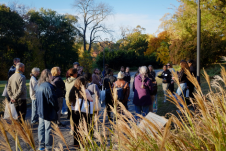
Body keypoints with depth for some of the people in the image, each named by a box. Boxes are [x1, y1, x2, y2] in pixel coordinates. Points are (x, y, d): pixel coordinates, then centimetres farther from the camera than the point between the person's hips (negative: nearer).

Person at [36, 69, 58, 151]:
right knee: (48, 129, 1)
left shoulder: (38, 86, 6)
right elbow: (52, 99, -20)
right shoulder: (48, 86, -21)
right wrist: (56, 108, -6)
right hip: (48, 112, -8)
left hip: (40, 111, 8)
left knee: (41, 128, 15)